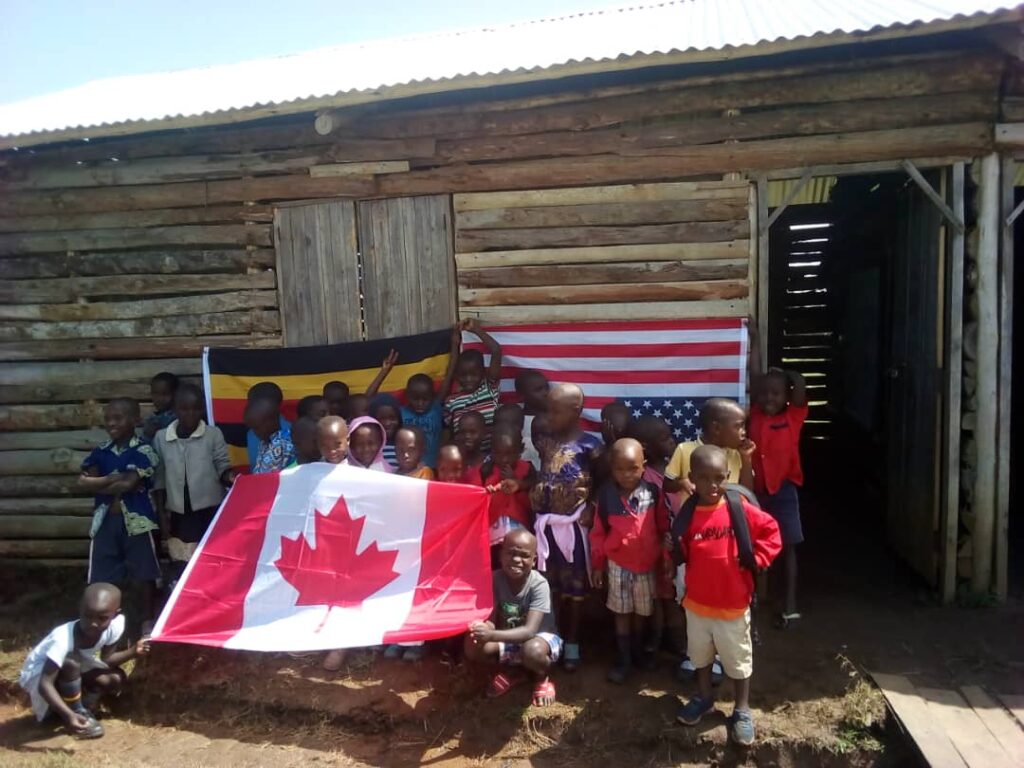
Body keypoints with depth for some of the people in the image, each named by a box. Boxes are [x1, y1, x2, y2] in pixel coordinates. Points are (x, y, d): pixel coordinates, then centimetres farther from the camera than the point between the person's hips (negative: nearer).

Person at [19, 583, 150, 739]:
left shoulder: (116, 624, -23)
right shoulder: (63, 638, -39)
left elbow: (106, 660, -8)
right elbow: (45, 684, -39)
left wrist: (133, 652, -26)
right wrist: (68, 715, -49)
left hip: (77, 666, 6)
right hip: (38, 674, -6)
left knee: (117, 678, -14)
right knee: (71, 665, -36)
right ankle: (77, 712, -13)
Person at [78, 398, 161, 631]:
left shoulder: (143, 450, -9)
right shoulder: (101, 452, 7)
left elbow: (128, 484, -19)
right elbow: (82, 482, -3)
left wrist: (98, 485, -4)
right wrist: (113, 479, -15)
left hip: (137, 520, -5)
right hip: (105, 520, 5)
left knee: (146, 573, 7)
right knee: (103, 575, 10)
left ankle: (148, 619, 21)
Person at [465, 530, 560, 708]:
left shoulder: (539, 585, -27)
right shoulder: (495, 579, -16)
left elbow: (529, 631, -35)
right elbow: (490, 620, -17)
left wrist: (492, 635, -50)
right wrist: (482, 629, -42)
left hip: (540, 638, -4)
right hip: (508, 639, 4)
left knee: (533, 650, -38)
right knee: (473, 646, -23)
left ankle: (542, 678, -1)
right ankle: (507, 672, 8)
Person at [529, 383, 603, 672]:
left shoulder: (589, 445, -10)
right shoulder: (546, 443, 6)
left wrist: (592, 509, -15)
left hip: (572, 524, -4)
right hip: (544, 522, 4)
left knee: (573, 586, 10)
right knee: (545, 584, 9)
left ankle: (571, 643, 25)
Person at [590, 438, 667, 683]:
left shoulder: (652, 492, -12)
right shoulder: (606, 494, -12)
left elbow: (663, 528, -1)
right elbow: (598, 532, -3)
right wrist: (598, 565, 2)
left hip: (647, 564, 1)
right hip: (617, 564, -1)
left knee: (643, 611, 19)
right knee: (621, 612, 12)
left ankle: (639, 650, 41)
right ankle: (624, 659, 27)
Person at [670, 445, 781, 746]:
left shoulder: (741, 509, -16)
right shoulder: (687, 515, -11)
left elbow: (771, 532, -4)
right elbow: (681, 556, -2)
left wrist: (756, 559, -11)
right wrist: (673, 549, -22)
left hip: (733, 605, -2)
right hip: (696, 603, 3)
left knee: (738, 661, 15)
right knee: (699, 655, 23)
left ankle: (742, 711, 34)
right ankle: (704, 698, 45)